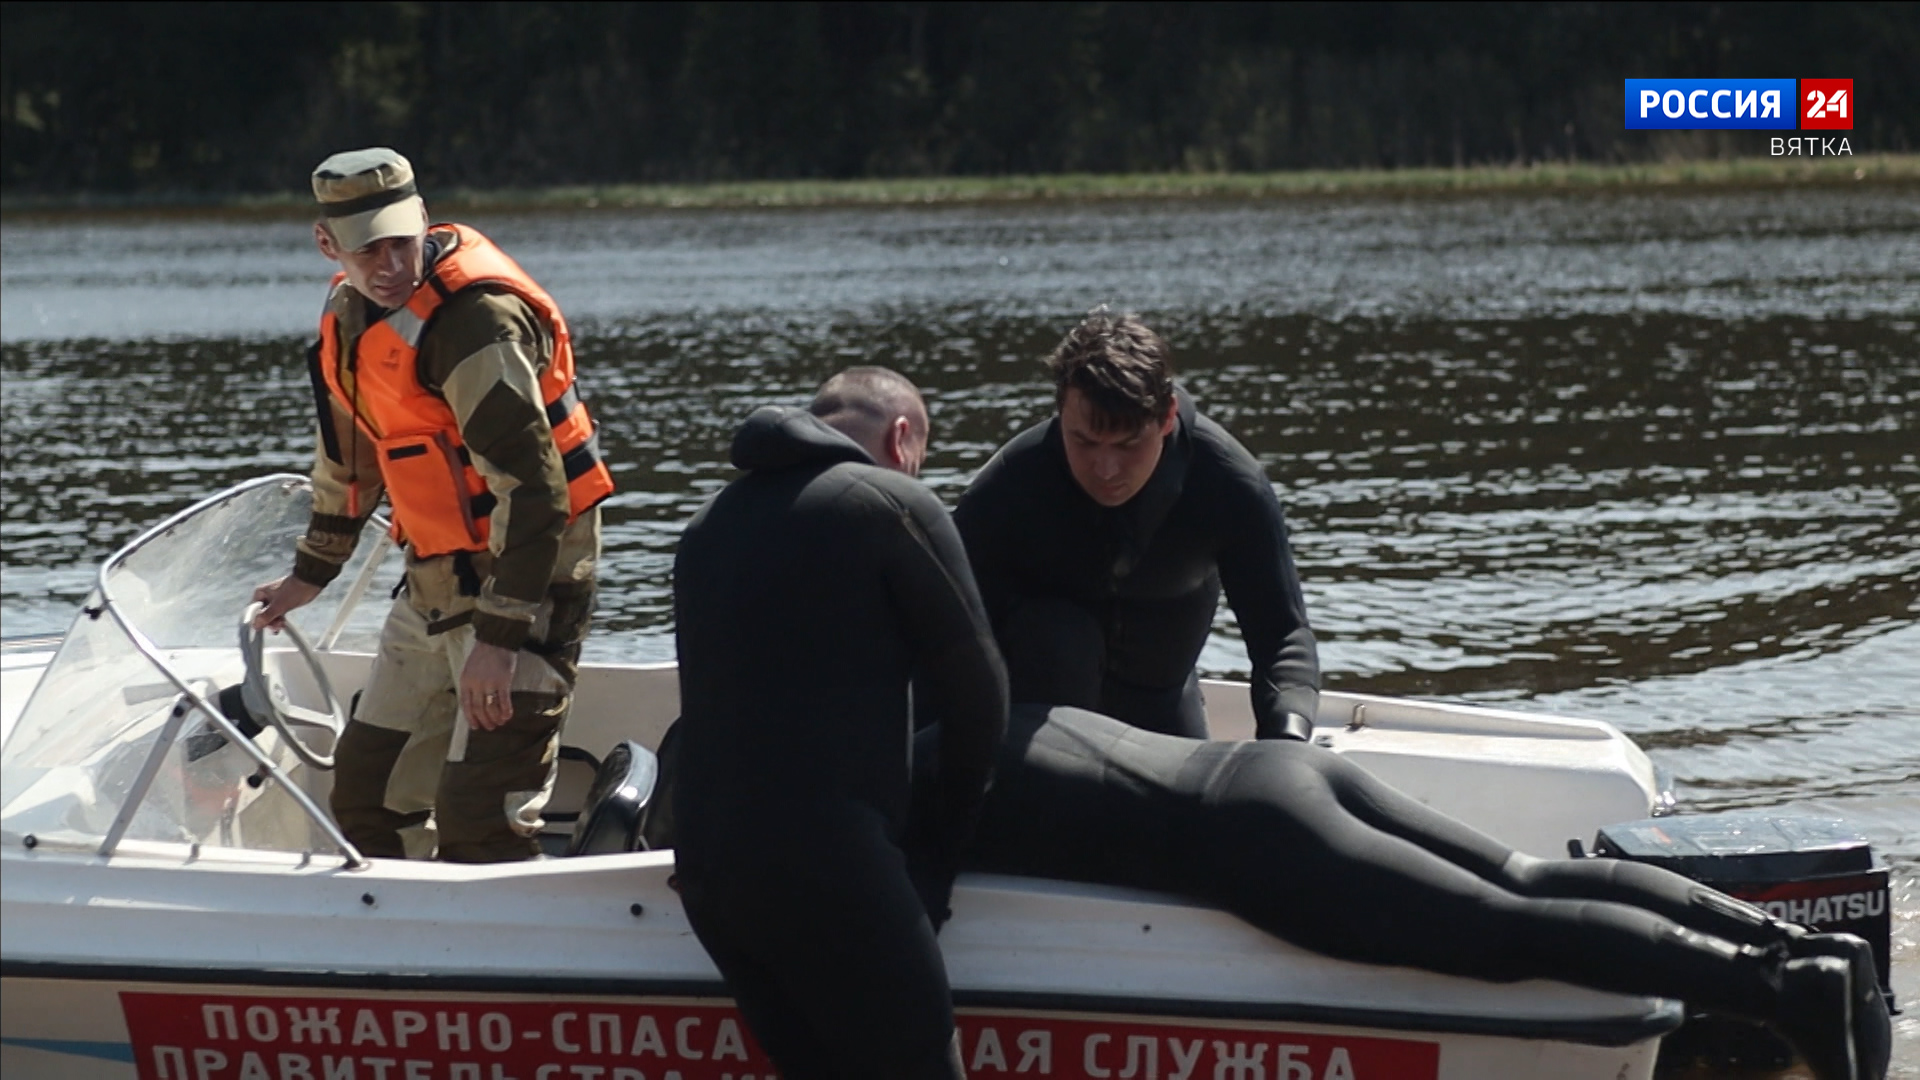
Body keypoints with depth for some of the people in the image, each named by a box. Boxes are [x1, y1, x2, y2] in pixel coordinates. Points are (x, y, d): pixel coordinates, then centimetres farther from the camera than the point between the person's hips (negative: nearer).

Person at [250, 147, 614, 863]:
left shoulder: (477, 318, -23)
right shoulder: (353, 310, 6)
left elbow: (531, 487, -27)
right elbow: (350, 453, 23)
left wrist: (500, 636, -28)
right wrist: (310, 574, 30)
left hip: (524, 574, -9)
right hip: (435, 582, 9)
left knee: (478, 819, -16)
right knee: (366, 789, 13)